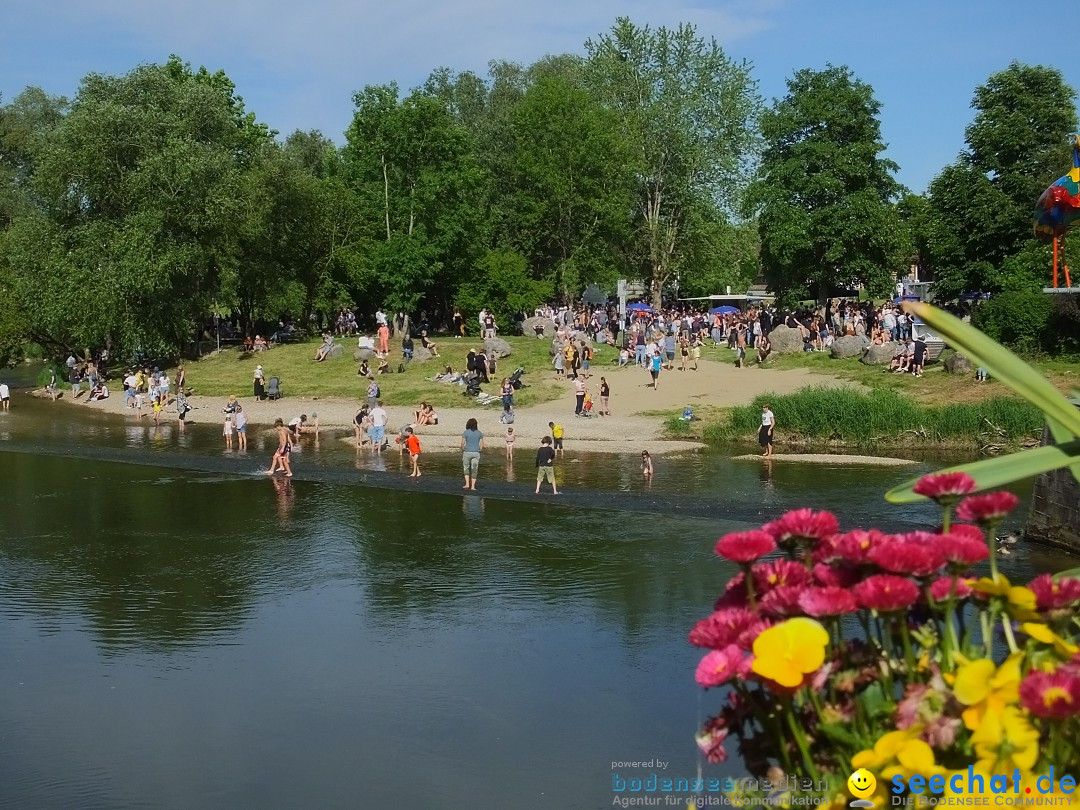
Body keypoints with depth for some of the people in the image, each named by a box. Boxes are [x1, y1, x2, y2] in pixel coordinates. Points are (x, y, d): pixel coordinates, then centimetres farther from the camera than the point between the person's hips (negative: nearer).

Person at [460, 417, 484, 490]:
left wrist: (462, 452, 5)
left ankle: (467, 484, 5)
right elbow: (482, 444, 2)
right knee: (474, 470, 7)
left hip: (467, 452, -2)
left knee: (466, 468, 15)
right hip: (476, 453, 2)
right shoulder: (479, 433, 3)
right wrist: (479, 450, 13)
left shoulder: (466, 432, -6)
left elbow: (463, 444, -8)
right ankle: (472, 486, 4)